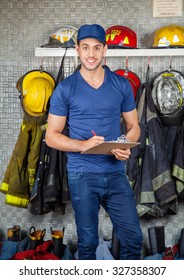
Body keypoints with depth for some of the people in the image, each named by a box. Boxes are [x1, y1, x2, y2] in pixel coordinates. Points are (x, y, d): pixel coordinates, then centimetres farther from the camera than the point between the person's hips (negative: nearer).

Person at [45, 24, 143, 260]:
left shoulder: (122, 85, 3)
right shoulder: (65, 89, -4)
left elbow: (133, 127, 9)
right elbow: (51, 136, -3)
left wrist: (126, 148, -13)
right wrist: (84, 145, -19)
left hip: (116, 173, 2)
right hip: (82, 176, -2)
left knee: (133, 238, 5)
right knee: (88, 242, 10)